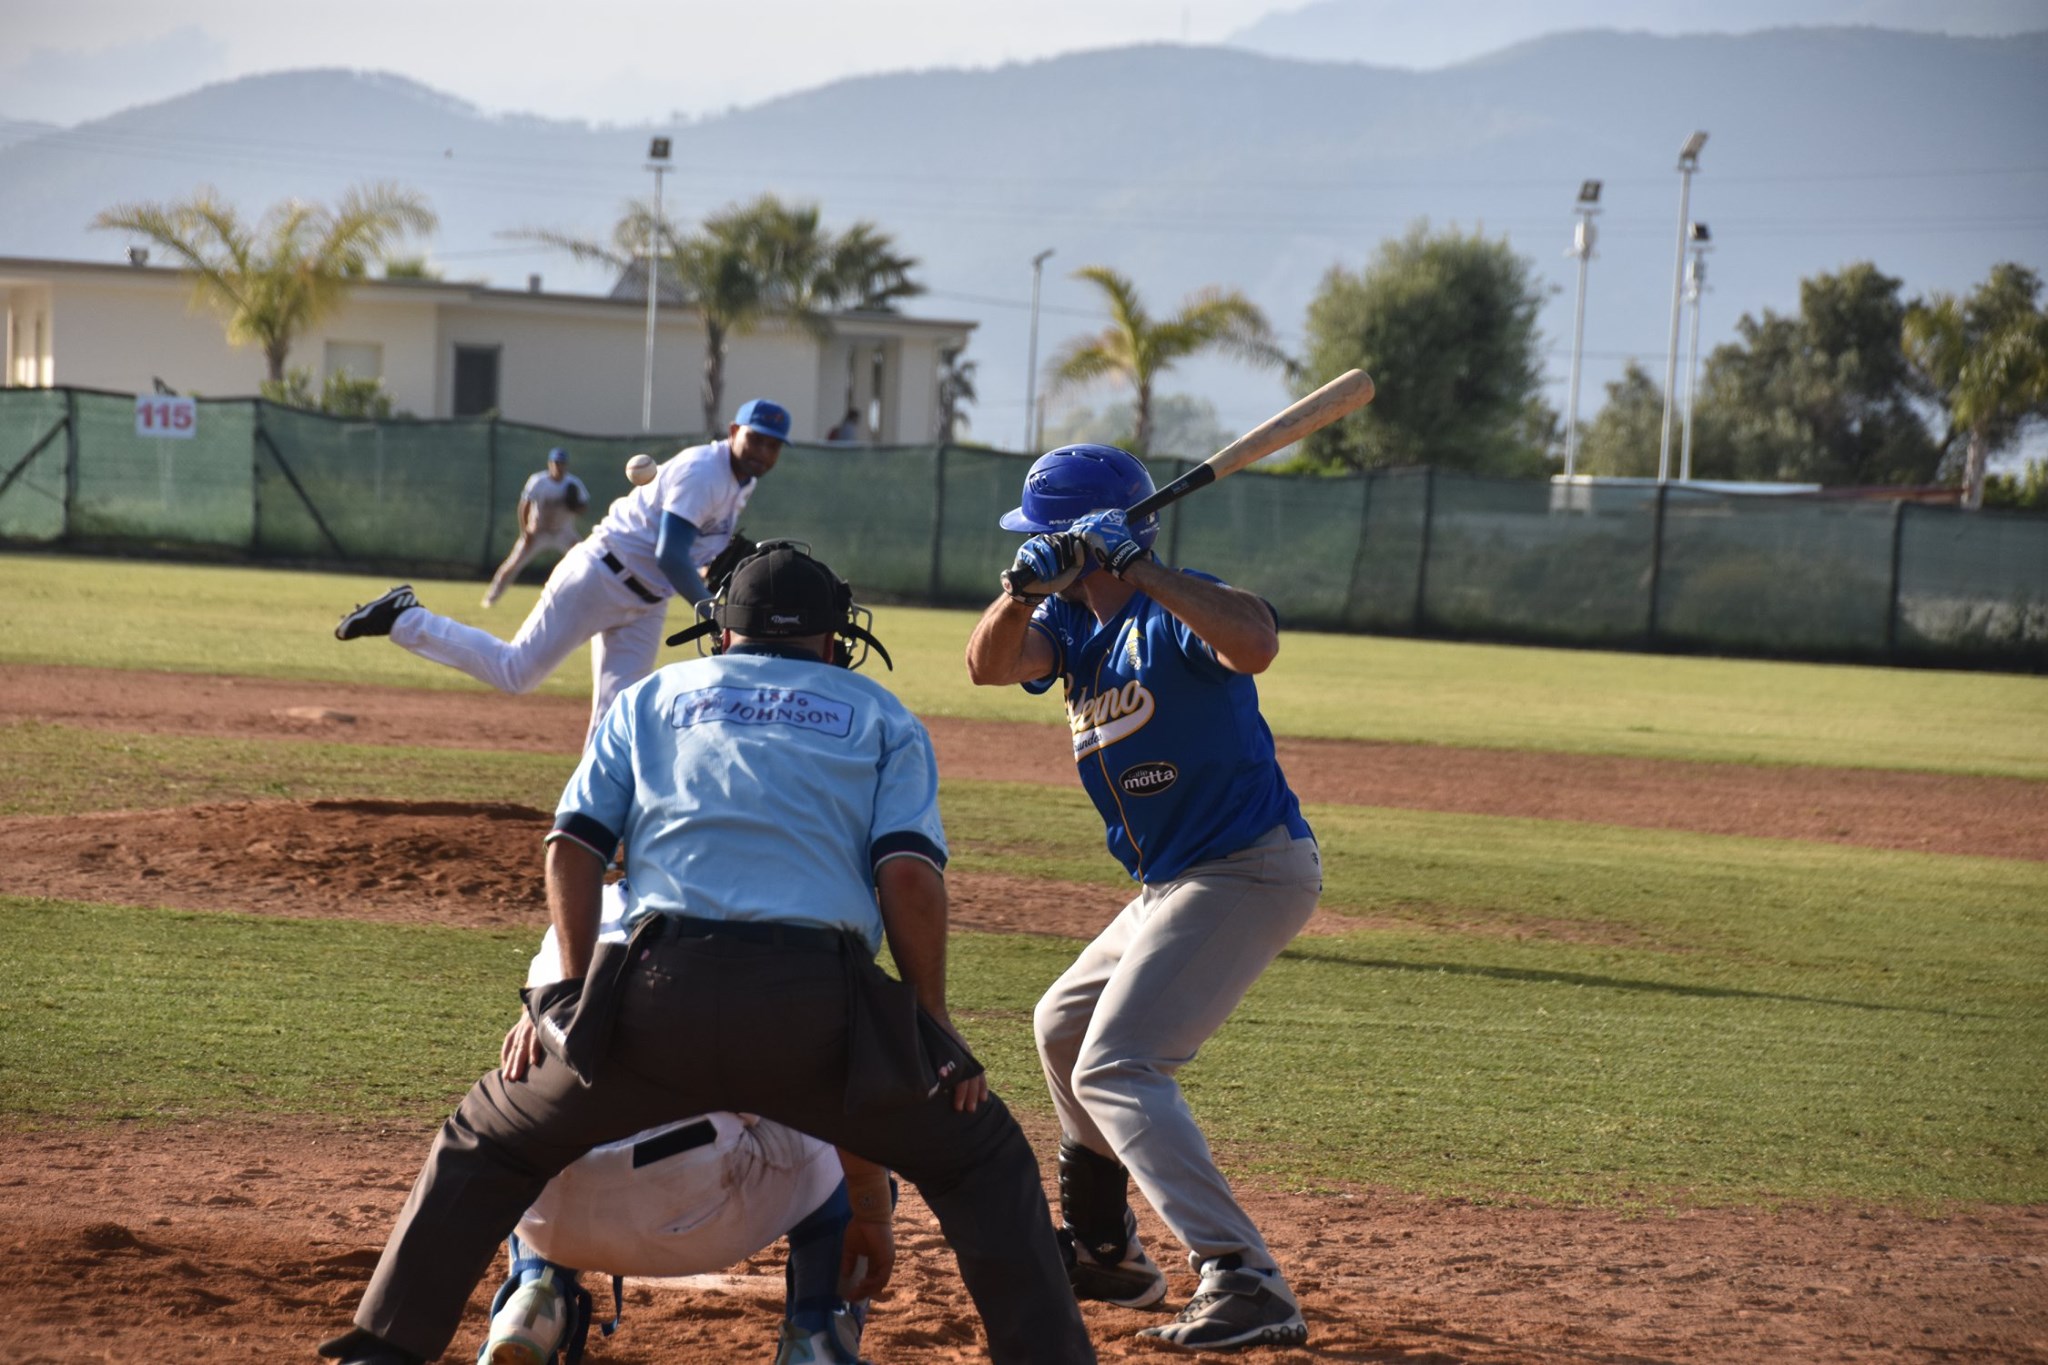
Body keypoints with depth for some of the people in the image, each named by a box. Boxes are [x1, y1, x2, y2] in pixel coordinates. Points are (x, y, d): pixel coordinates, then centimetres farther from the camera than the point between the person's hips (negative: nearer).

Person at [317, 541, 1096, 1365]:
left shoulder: (649, 699, 27)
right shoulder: (880, 716, 23)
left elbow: (572, 846, 13)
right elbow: (909, 874, 6)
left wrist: (574, 993, 15)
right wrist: (935, 1033, 11)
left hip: (660, 992, 1)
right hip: (819, 1007, -1)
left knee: (488, 1141, 23)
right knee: (983, 1161, 19)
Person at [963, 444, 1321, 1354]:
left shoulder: (1173, 611, -18)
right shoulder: (1074, 620, 9)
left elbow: (1256, 643, -39)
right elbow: (990, 664, -8)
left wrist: (1136, 567, -42)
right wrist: (1025, 587, -27)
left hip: (1249, 870, -11)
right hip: (1175, 883, 11)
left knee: (1116, 1067, -20)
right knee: (1064, 1029, 26)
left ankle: (1245, 1283, -30)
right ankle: (1101, 1251, 37)